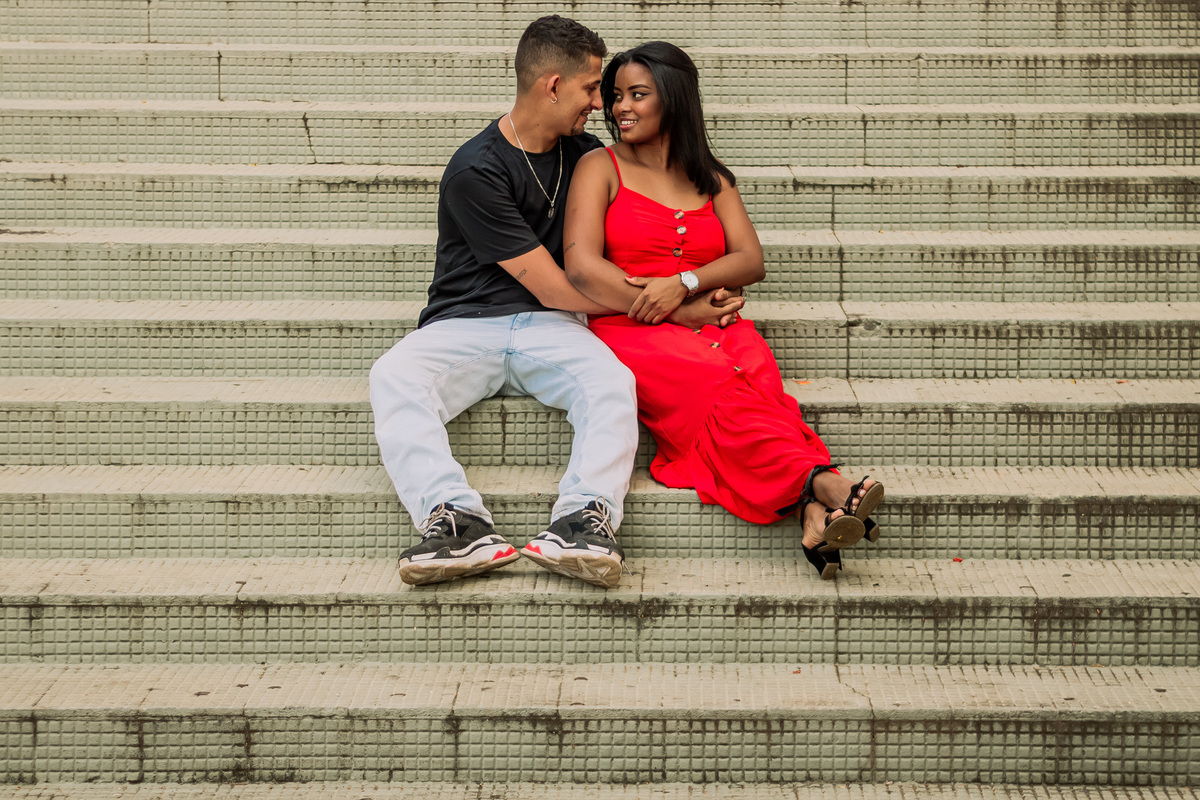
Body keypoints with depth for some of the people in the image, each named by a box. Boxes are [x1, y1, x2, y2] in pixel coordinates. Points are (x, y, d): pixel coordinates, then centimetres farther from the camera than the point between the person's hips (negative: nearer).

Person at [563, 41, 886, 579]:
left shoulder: (710, 181, 25)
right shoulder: (601, 168, 13)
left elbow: (751, 260, 12)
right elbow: (582, 269, -2)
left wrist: (685, 283, -10)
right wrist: (686, 313, -7)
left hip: (713, 327, 3)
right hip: (630, 332, -3)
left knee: (758, 380, -34)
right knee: (721, 390, -35)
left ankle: (813, 514, -56)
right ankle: (821, 484, -56)